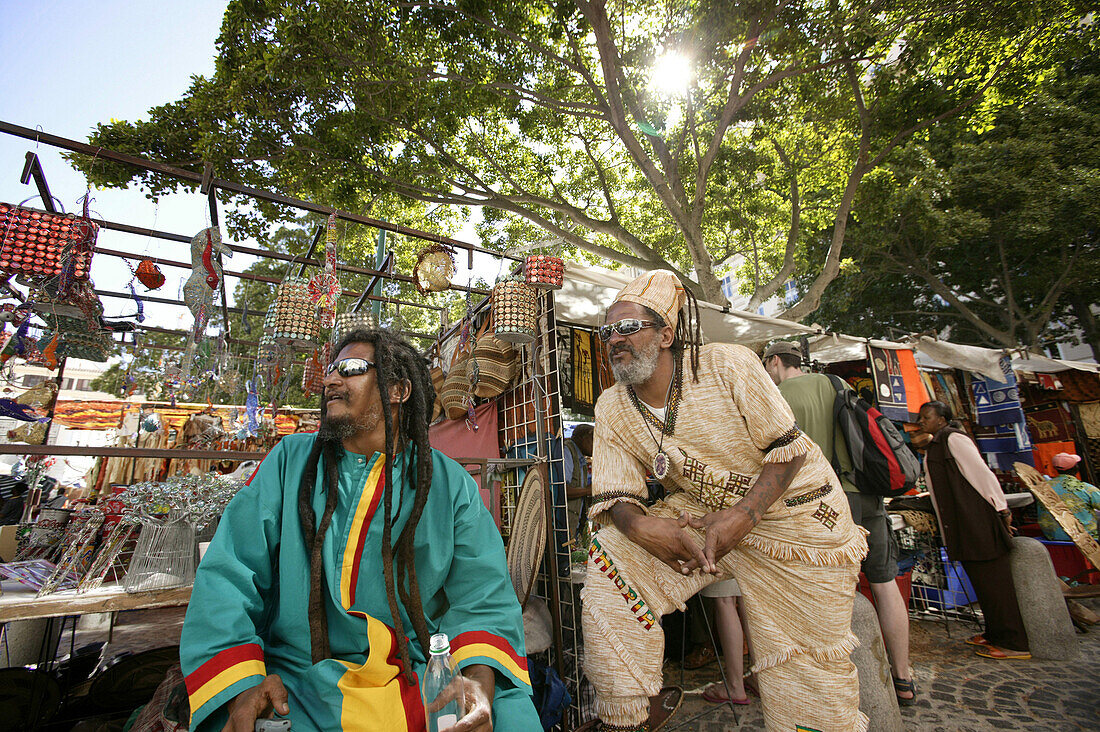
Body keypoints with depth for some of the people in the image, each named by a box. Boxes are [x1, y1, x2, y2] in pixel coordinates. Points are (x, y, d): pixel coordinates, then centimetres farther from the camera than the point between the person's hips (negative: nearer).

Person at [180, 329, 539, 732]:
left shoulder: (451, 484, 0)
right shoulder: (290, 460, 4)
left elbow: (483, 597, -2)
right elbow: (227, 573, -1)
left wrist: (479, 680, -21)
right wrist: (240, 683, -17)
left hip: (421, 679, 0)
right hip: (299, 683, 1)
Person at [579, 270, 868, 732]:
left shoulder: (728, 365, -19)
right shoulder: (612, 409, -7)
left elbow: (788, 449, -14)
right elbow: (613, 495, -8)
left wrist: (743, 515, -27)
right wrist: (638, 524, -31)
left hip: (794, 513, -2)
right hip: (699, 512, 3)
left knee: (805, 668, 0)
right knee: (610, 553, -16)